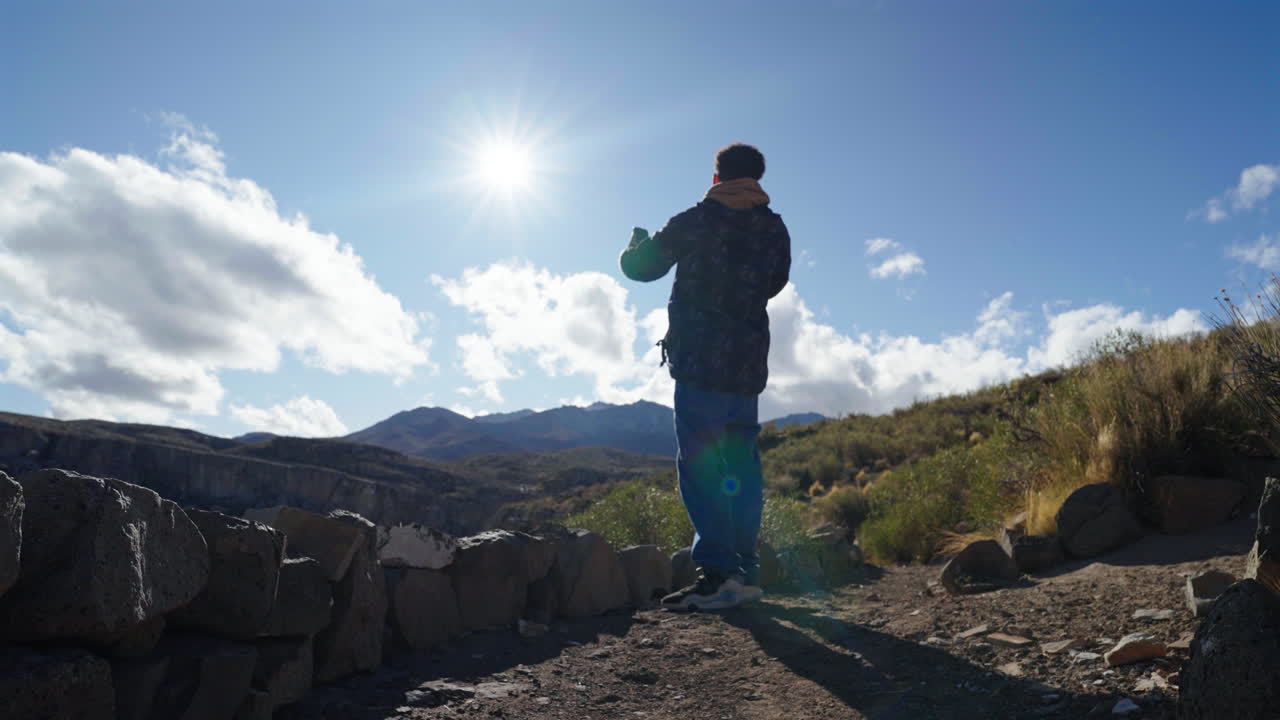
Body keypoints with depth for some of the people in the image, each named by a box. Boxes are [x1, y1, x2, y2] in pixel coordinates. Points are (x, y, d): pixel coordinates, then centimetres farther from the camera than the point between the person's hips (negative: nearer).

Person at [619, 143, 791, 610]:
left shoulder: (695, 223, -4)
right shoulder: (775, 230, 11)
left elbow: (637, 267, 4)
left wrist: (638, 239, 26)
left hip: (700, 363, -6)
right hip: (748, 365, 6)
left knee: (698, 466, -6)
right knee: (742, 467, 9)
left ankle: (719, 573, -11)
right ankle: (746, 572, 12)